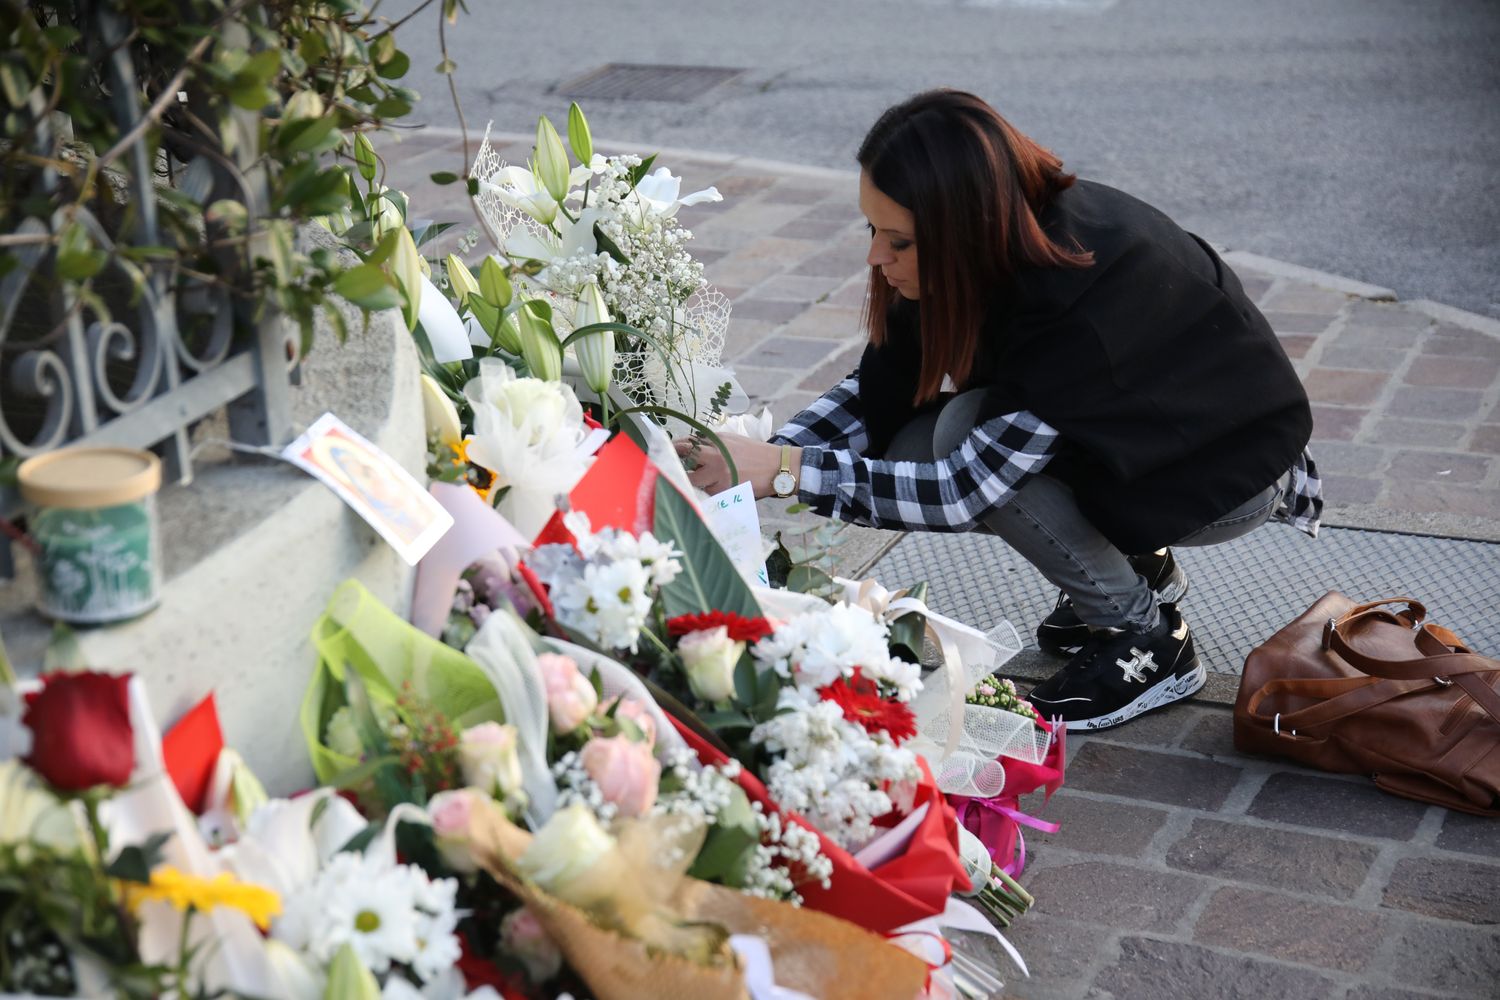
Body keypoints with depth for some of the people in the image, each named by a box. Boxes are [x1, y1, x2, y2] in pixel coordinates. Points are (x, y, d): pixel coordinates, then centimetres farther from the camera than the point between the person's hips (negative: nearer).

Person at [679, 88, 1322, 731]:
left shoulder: (1082, 303, -37)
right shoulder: (1011, 236, -14)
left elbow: (967, 491, -35)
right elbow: (877, 391, -6)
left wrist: (783, 470, -35)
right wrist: (758, 458, -20)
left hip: (1232, 469, -8)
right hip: (1130, 430, 8)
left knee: (967, 431, -28)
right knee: (907, 453, -12)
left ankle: (1149, 641, -11)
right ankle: (1138, 565, 9)